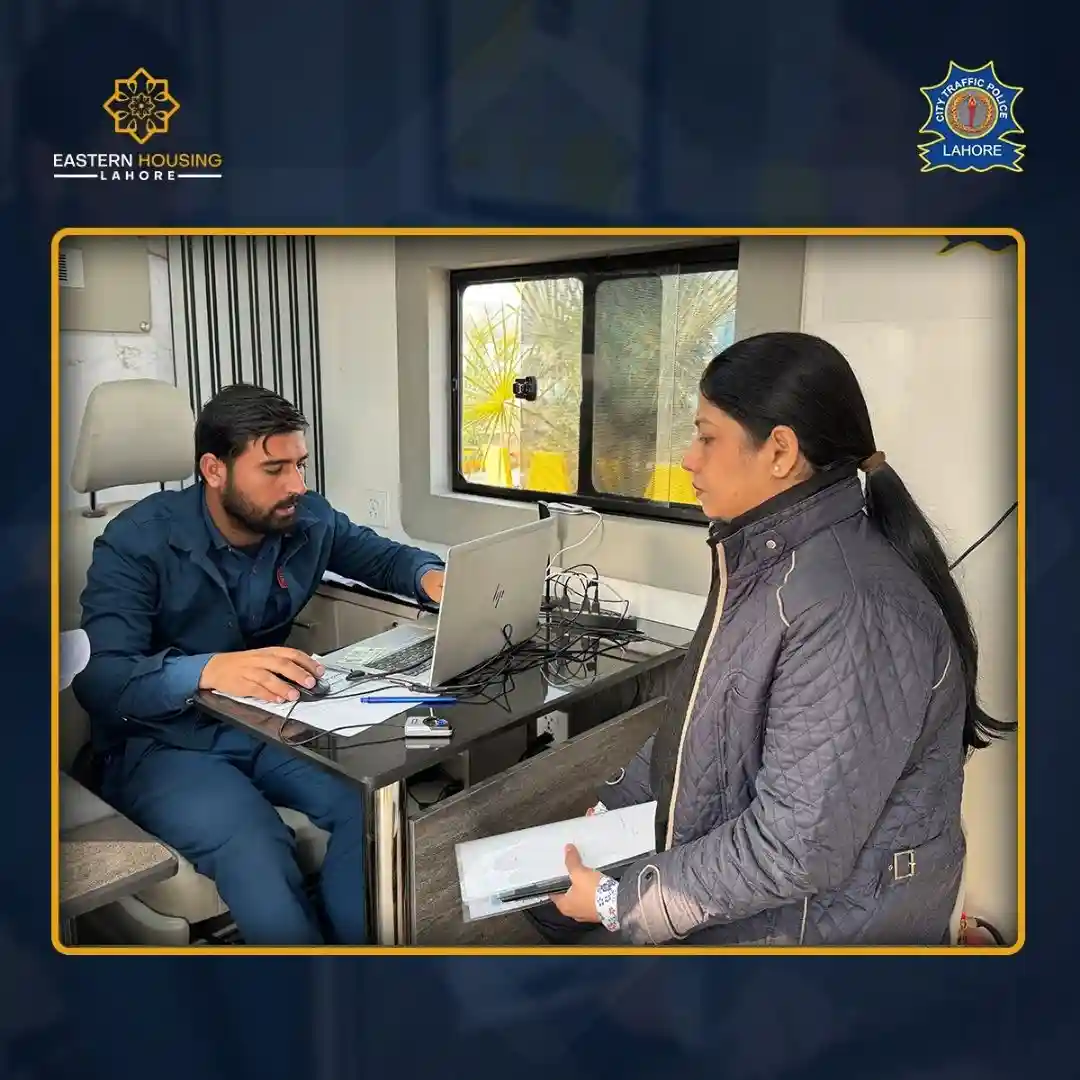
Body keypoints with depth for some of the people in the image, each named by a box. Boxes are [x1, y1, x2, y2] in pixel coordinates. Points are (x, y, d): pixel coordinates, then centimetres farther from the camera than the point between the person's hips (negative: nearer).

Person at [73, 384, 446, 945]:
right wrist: (206, 670, -44)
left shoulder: (307, 518, -2)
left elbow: (381, 555, 16)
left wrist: (431, 576, -8)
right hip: (164, 741, -4)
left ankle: (357, 941, -4)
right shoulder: (137, 543, -15)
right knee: (256, 854, -33)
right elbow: (98, 678, -24)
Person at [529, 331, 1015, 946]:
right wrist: (614, 807, 6)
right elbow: (698, 718, 11)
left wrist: (618, 903, -19)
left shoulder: (850, 609, -29)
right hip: (734, 879, 8)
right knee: (546, 905, 8)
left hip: (816, 924, -7)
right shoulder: (766, 560, 2)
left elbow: (799, 847, -28)